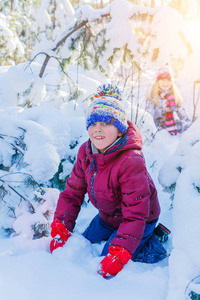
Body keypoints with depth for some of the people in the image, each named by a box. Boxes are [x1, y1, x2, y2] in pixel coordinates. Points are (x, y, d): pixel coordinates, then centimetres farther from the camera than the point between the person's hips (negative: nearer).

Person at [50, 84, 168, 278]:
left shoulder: (131, 162, -36)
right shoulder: (86, 152, -13)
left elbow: (135, 215, -33)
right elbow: (73, 192, -5)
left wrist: (118, 256, -38)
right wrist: (60, 230, -13)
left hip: (140, 219, -7)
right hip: (107, 217, 7)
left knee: (107, 268, -11)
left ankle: (154, 247, 8)